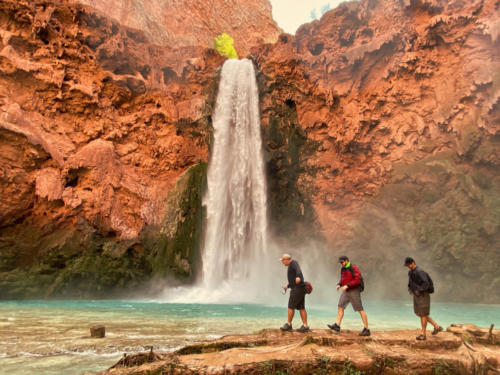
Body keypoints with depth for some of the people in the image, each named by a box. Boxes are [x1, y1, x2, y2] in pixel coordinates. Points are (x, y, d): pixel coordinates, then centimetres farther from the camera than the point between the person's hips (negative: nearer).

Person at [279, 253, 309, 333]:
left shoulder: (293, 263, -6)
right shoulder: (291, 267, 23)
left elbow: (298, 270, -28)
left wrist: (298, 277, -46)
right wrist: (287, 286, 28)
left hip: (297, 288, -10)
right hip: (300, 289, 10)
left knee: (291, 306, -3)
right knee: (301, 308, 8)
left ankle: (288, 325, 5)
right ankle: (305, 326, 7)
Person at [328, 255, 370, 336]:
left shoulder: (353, 268, -16)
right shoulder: (343, 269, 10)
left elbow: (357, 280, -24)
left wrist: (347, 285, -28)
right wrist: (339, 285, -1)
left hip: (354, 291, -8)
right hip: (346, 292, 8)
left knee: (360, 310, -4)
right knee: (340, 307, 0)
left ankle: (366, 330, 3)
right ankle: (337, 326, 0)